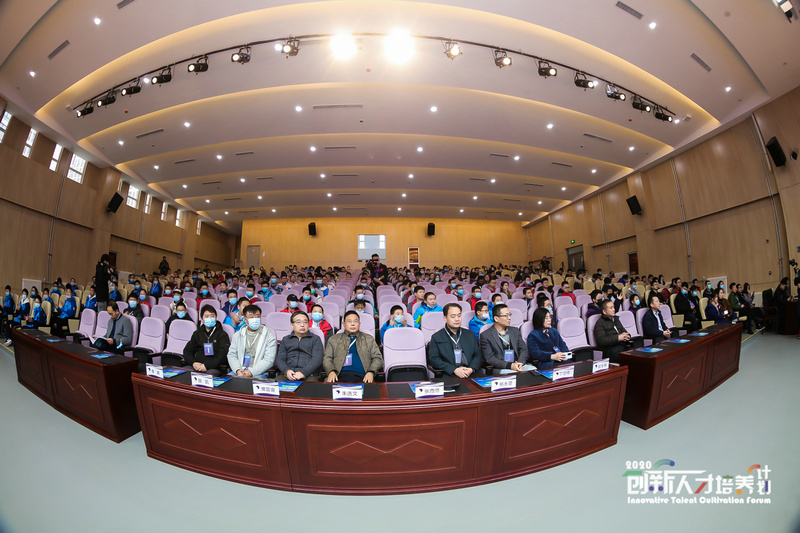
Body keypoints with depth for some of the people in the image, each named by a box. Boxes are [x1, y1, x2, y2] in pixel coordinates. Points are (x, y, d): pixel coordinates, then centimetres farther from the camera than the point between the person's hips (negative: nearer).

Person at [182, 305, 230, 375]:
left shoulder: (222, 335, 6)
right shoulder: (197, 333, 22)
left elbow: (223, 355, -4)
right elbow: (187, 351, 16)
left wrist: (207, 365, -17)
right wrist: (193, 363, -5)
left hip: (214, 368, -4)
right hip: (196, 366, 4)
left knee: (211, 373, -36)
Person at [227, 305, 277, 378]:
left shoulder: (269, 336, 1)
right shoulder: (238, 335, 16)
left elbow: (269, 360, -6)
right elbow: (231, 355, 9)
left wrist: (251, 372, -16)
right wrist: (237, 370, -9)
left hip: (258, 373, -3)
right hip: (238, 372, 3)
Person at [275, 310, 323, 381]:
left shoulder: (315, 339, 14)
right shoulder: (285, 340, 24)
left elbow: (317, 359, 1)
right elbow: (279, 359, 13)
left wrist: (303, 372, -16)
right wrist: (286, 371, -9)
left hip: (309, 375, -2)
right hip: (288, 375, 2)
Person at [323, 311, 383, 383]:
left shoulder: (369, 339, 22)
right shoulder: (333, 339, 21)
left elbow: (378, 358, 15)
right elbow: (327, 359, 14)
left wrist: (371, 372, -6)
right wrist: (331, 371, -8)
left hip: (361, 377, 1)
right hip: (340, 376, -1)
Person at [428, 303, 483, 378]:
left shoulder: (470, 334, 19)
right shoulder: (436, 337, 6)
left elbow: (478, 355, 15)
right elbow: (433, 359, -2)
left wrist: (472, 369, -6)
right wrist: (454, 370, -13)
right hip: (449, 376, -3)